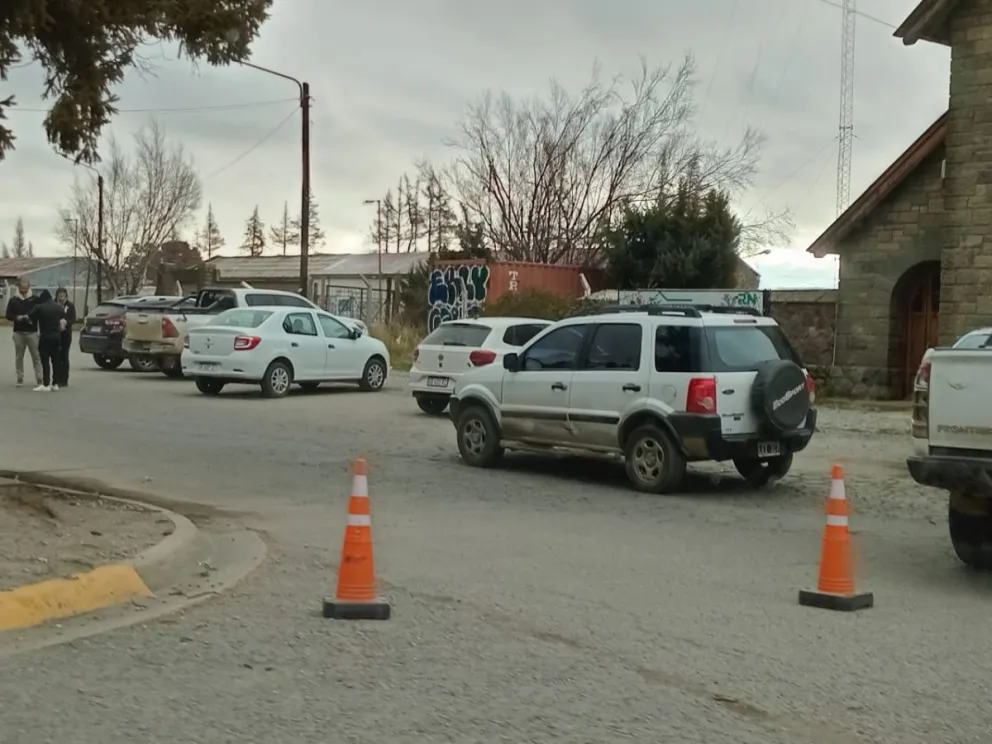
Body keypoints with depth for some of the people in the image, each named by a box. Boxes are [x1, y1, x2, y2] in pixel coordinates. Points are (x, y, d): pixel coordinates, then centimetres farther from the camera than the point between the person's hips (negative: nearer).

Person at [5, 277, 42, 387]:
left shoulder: (35, 299, 3)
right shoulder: (13, 300, 6)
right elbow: (8, 315, 4)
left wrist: (31, 317, -14)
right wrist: (17, 317, -15)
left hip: (32, 332, -2)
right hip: (18, 332, 2)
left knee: (36, 356, -3)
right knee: (19, 357, 6)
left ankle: (39, 378, 0)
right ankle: (20, 378, 12)